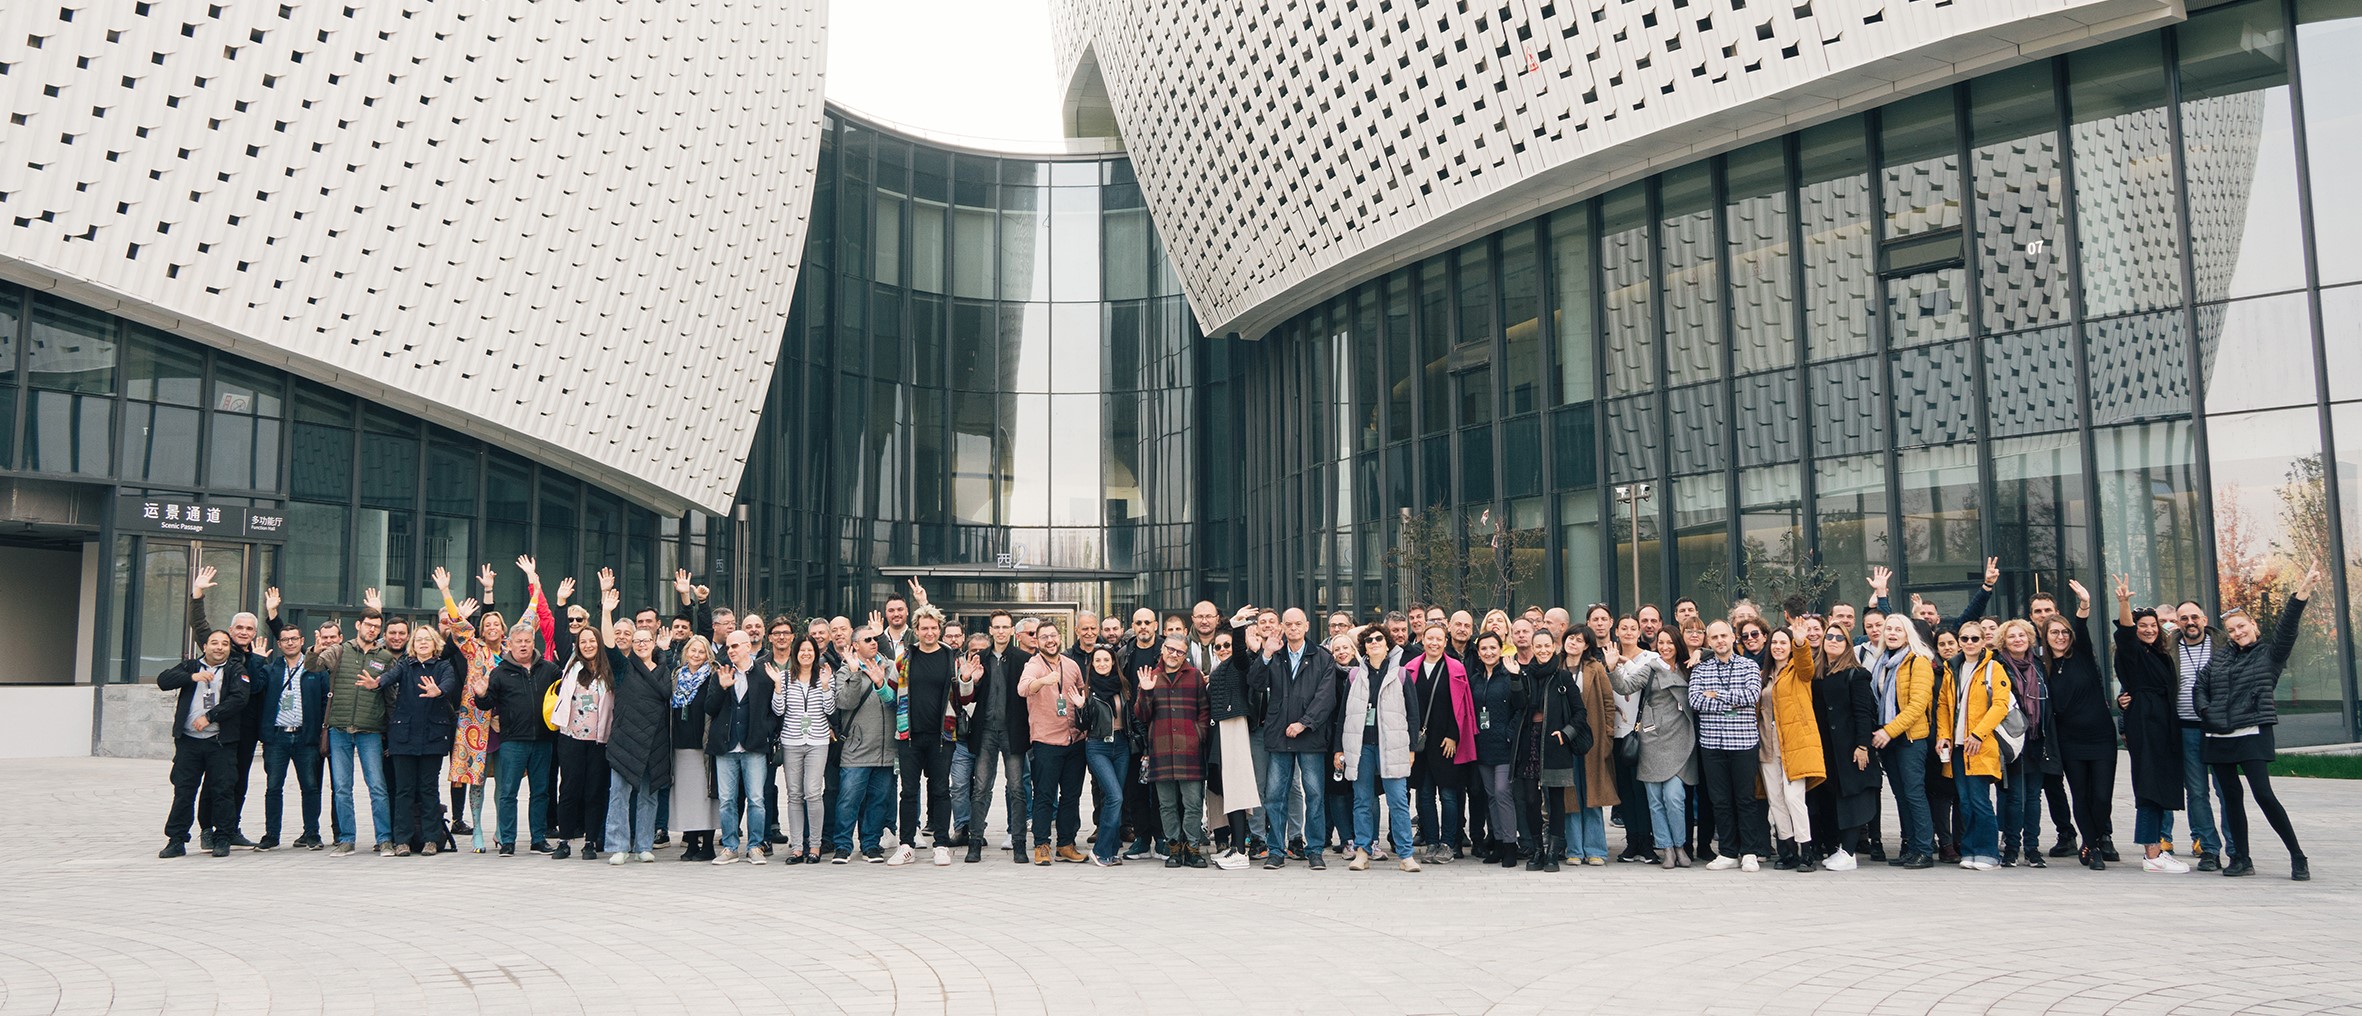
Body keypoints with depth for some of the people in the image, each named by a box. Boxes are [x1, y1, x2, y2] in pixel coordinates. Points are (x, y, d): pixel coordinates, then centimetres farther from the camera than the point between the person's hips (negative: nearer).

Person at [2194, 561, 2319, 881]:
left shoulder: (2269, 654, 3)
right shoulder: (2220, 657, 14)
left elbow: (2288, 628, -11)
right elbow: (2200, 686, 18)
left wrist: (2301, 592, -22)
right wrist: (2207, 711, 1)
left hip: (2253, 734, -5)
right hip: (2219, 737, 5)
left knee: (2264, 795, -12)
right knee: (2231, 797, 6)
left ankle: (2298, 857, -3)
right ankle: (2242, 858, 13)